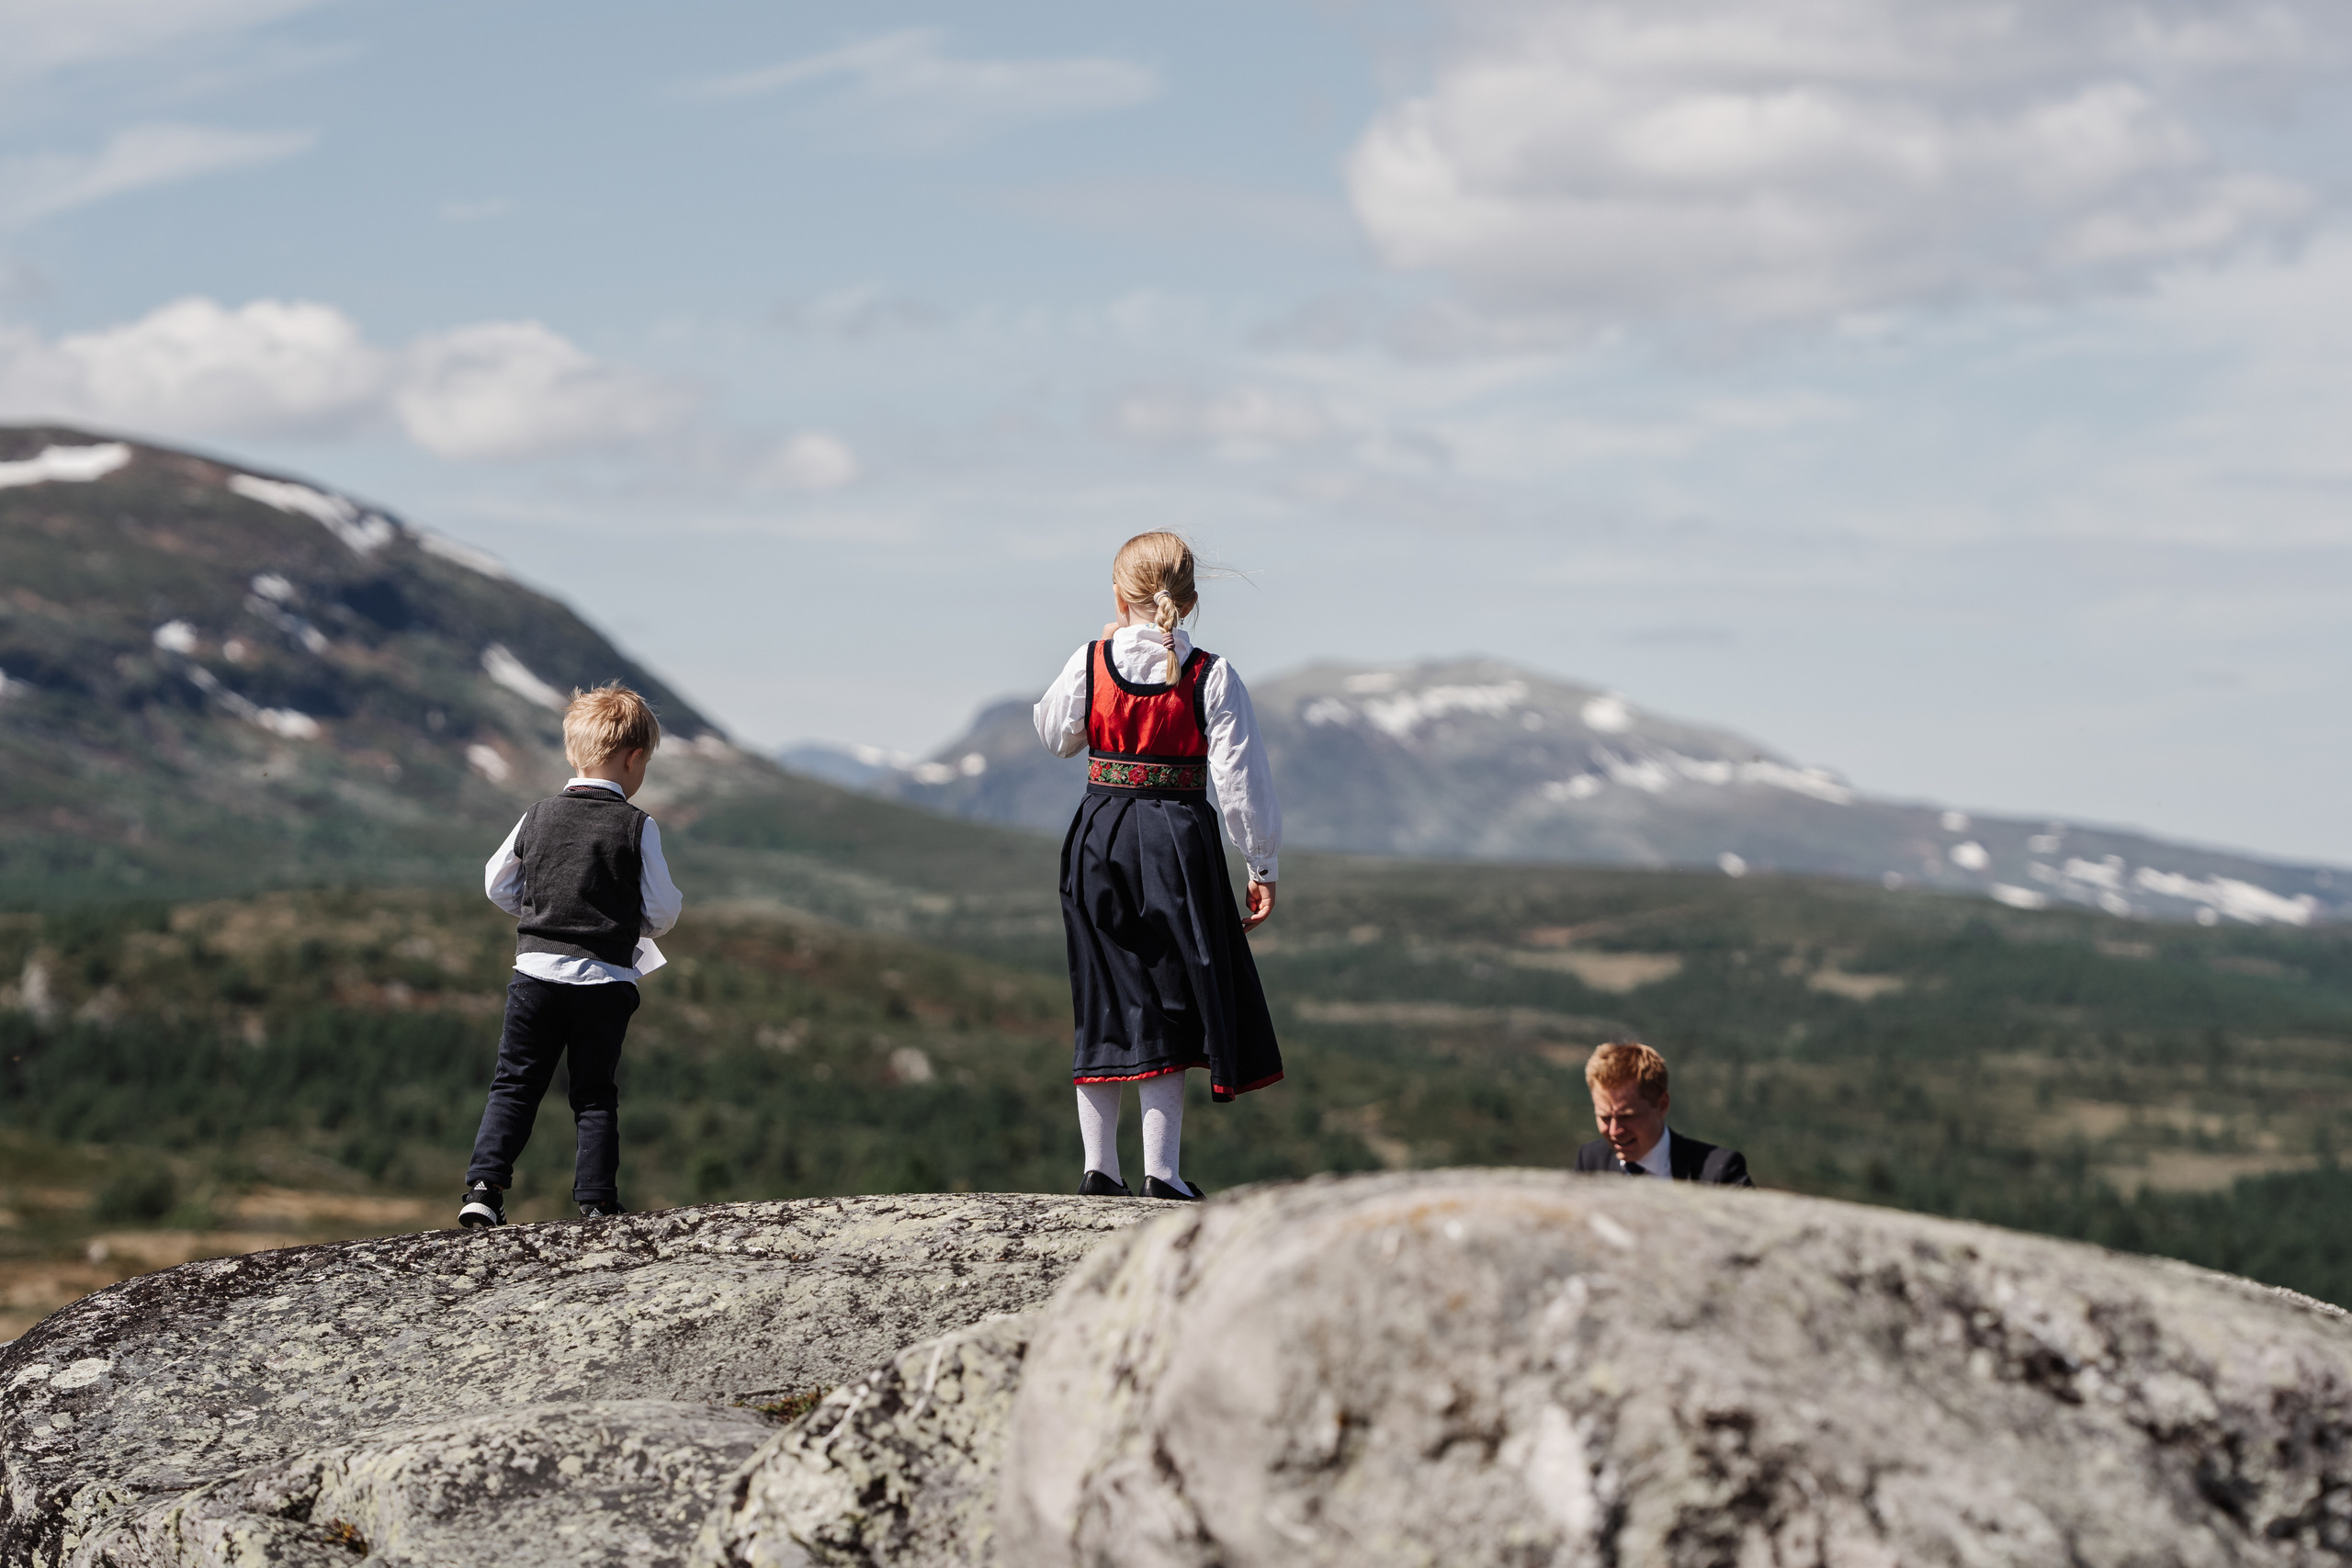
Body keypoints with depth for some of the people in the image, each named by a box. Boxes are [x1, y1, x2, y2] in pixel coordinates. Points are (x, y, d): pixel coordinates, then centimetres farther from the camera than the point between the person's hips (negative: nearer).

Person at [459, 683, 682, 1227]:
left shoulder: (538, 817, 3)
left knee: (514, 1086, 9)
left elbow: (497, 885, 12)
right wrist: (636, 924, 17)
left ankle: (484, 1187, -3)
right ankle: (596, 1204, 4)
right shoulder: (637, 827, -6)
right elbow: (663, 909, -5)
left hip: (537, 970, 2)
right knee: (595, 1097, 8)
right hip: (606, 979, -2)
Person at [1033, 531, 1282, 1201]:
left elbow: (1054, 735, 15)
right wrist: (1263, 867, 0)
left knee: (1103, 1005, 13)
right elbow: (1241, 777, -8)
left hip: (1099, 838, 2)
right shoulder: (1211, 677, -8)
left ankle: (1099, 1166, 13)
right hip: (1178, 843, -2)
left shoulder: (1090, 664, -3)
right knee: (1169, 1005, 6)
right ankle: (1161, 1171, 2)